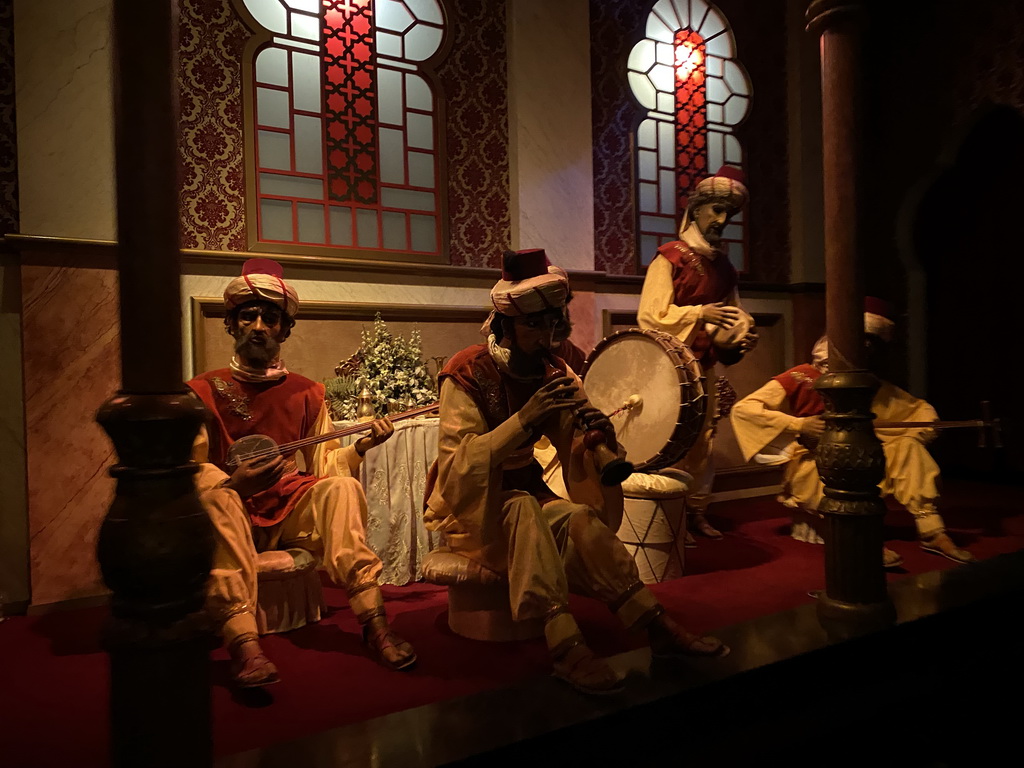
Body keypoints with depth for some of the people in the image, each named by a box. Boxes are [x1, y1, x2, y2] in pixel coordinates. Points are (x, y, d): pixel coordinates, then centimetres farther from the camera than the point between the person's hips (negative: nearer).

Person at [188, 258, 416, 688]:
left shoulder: (305, 393, 9)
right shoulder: (204, 391, 3)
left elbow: (323, 465, 4)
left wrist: (360, 447, -15)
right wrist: (235, 482, -24)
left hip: (291, 514, 2)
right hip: (234, 516, -1)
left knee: (341, 486, -25)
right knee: (216, 498, -33)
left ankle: (373, 620, -33)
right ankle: (243, 643, -44)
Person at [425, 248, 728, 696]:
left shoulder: (553, 371, -1)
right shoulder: (467, 374, -17)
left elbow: (579, 452, -2)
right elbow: (458, 464, -27)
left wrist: (599, 434, -26)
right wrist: (524, 417, -37)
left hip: (524, 496, 5)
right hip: (469, 505, -4)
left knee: (582, 518, -25)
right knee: (523, 507, -35)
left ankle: (656, 626, -22)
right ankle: (565, 646, -39)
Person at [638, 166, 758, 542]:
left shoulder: (723, 265, 15)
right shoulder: (669, 257, -5)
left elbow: (734, 311, 18)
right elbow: (650, 315, -12)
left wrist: (743, 333, -4)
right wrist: (700, 314, -20)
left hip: (707, 367, 7)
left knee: (703, 441, 10)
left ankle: (696, 511, 21)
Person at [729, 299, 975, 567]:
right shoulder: (802, 378, -13)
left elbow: (920, 409, 11)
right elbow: (742, 410, -20)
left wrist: (930, 428, -12)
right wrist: (798, 425, -25)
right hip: (809, 469, -5)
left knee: (907, 445, -12)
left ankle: (931, 531, -17)